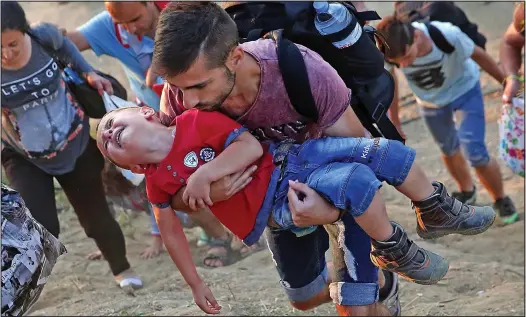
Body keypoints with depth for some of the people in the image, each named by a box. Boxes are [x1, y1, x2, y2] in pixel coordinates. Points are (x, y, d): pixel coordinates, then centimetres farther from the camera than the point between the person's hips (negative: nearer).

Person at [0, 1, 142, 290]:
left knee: (95, 213, 13)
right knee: (41, 226, -17)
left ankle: (121, 269, 40)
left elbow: (64, 45, 5)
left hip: (76, 145, 2)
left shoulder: (43, 36, -21)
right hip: (24, 158, -2)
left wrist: (89, 73, -3)